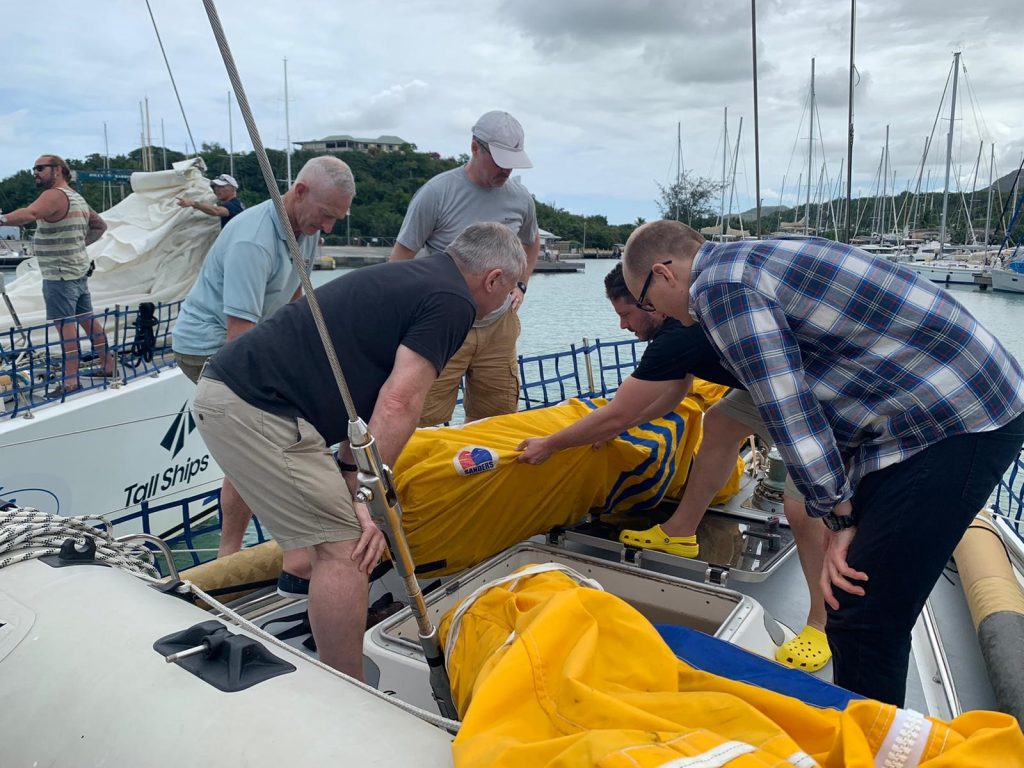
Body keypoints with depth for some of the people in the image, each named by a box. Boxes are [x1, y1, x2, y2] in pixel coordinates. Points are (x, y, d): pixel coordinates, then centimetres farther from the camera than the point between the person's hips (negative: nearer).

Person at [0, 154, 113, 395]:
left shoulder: (54, 195, -14)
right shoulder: (77, 198, 16)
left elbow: (29, 214, -34)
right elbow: (100, 225, 28)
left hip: (60, 276, -9)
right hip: (79, 272, 9)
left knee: (66, 326, -9)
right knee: (88, 320, 16)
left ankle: (70, 381, -8)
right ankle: (107, 365, 24)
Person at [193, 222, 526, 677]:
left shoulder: (408, 276, 21)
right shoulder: (452, 302, -7)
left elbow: (363, 391, 24)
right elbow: (398, 402, -17)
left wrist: (353, 477, 23)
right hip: (255, 408, -10)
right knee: (346, 548, -7)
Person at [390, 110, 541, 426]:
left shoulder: (520, 197, 6)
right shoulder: (437, 193, -9)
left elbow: (531, 242, 28)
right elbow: (401, 257, -4)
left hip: (499, 328, 5)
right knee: (425, 421, -6)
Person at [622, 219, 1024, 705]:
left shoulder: (719, 283, -14)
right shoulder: (748, 261, 16)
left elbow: (789, 412, -17)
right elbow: (809, 399, 18)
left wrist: (838, 518, -6)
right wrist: (841, 515, 18)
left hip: (959, 423, -10)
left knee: (864, 622, -6)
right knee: (854, 597, 16)